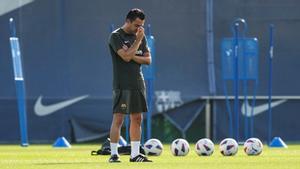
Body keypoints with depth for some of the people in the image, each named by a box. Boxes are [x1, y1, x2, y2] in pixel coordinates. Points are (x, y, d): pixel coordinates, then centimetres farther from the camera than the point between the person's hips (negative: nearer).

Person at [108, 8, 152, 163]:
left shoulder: (140, 36, 13)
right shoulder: (116, 36, -7)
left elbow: (148, 59, 9)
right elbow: (126, 56, -19)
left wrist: (133, 57, -8)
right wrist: (138, 40, -12)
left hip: (138, 83, 7)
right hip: (122, 85, -7)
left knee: (137, 119, 7)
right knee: (118, 119, -9)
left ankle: (135, 154, 11)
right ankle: (114, 154, -7)